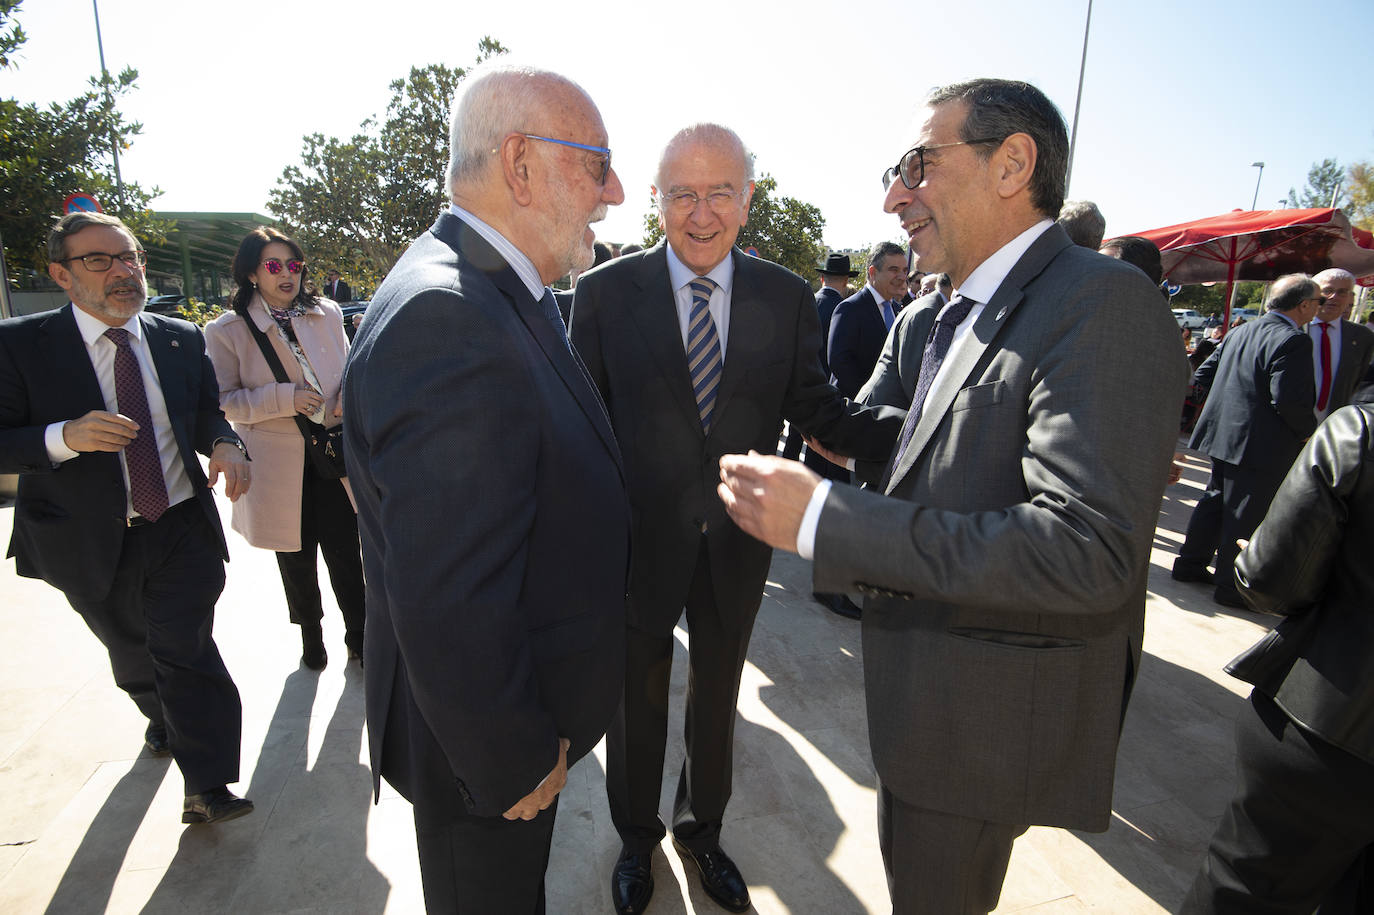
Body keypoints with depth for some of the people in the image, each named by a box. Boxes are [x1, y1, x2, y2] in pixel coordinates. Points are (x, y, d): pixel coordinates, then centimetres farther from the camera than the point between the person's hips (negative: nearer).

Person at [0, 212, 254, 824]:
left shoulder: (181, 339, 2)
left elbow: (206, 409, 12)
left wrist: (224, 442, -10)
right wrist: (64, 437, -29)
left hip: (183, 528, 0)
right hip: (90, 541, 0)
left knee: (186, 650, -6)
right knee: (132, 653, 21)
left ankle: (207, 787, 2)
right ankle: (163, 720, 51)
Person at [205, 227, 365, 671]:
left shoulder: (327, 313, 4)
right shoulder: (226, 331, -5)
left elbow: (347, 367, 17)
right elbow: (222, 401, -6)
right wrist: (284, 398, -19)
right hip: (278, 464, -1)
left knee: (345, 552, 3)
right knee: (296, 556, 14)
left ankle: (359, 636, 22)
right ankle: (310, 634, 37)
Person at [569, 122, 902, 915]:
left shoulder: (787, 297, -3)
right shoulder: (606, 291, -9)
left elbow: (815, 409, -2)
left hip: (737, 543, 2)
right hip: (638, 539, -1)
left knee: (717, 698, 23)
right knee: (639, 700, 20)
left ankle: (703, 829, 52)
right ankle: (637, 838, 49)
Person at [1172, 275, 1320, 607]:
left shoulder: (1240, 332, 8)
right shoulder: (1294, 341, -17)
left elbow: (1203, 375, 11)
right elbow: (1289, 401, -23)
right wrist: (1308, 430, -7)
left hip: (1223, 434, 8)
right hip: (1262, 445, -8)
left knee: (1215, 502, 20)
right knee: (1246, 517, 3)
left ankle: (1190, 564, 30)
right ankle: (1231, 587, 14)